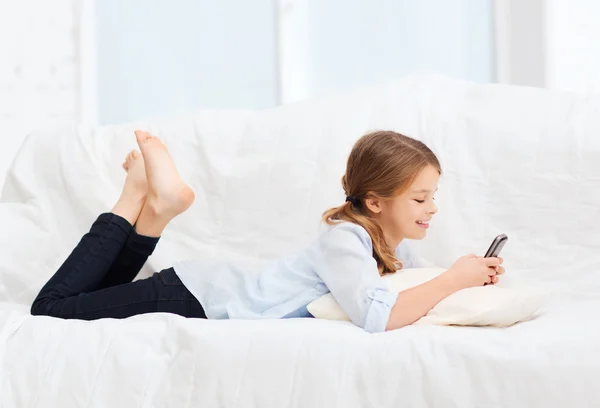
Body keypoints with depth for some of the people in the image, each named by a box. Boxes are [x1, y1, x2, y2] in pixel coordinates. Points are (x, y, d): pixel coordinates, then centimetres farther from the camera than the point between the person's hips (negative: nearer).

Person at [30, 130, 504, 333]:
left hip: (218, 285, 8)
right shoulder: (344, 237, -28)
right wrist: (453, 279, -33)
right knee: (52, 306, -4)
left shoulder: (393, 246, -1)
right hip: (198, 296, -8)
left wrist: (472, 274, -12)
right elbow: (378, 317, -44)